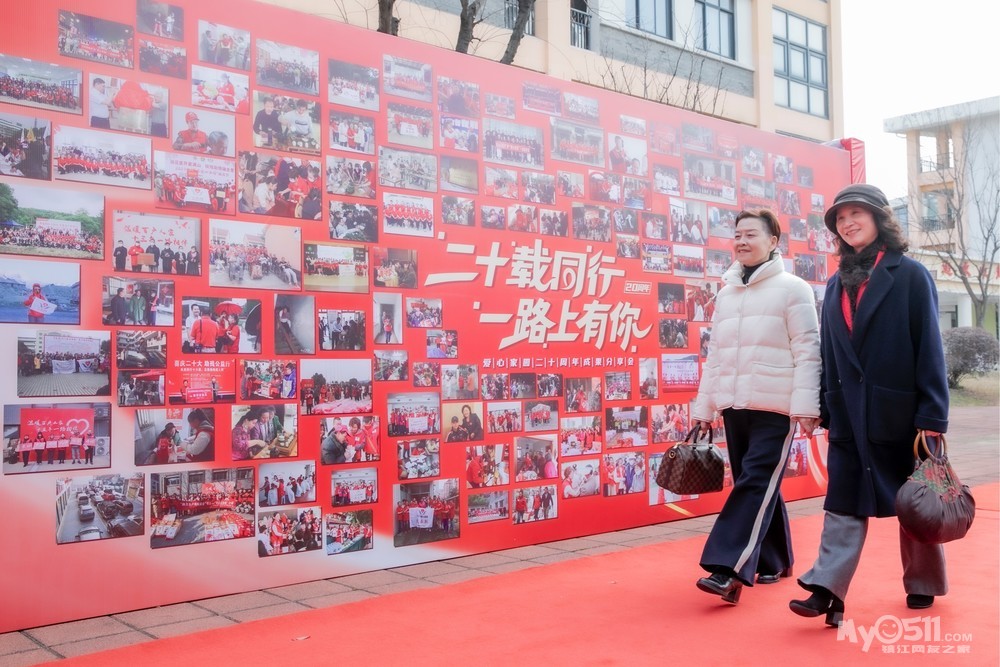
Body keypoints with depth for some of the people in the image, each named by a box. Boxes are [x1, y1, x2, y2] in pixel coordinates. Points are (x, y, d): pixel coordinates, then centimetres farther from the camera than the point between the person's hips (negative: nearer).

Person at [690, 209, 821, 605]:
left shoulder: (792, 288, -2)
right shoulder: (726, 293, 16)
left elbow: (807, 351, -8)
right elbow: (715, 355, 18)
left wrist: (805, 406, -16)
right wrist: (703, 408, 16)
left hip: (775, 408, -6)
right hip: (733, 406, 6)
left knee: (755, 484, -11)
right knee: (758, 485, 10)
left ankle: (729, 571, -16)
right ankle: (773, 562, 22)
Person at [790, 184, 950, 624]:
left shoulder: (909, 275, -4)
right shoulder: (837, 285, 11)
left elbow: (929, 348, -9)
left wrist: (932, 416, -14)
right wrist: (826, 410, 7)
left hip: (900, 410, -4)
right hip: (849, 415, 4)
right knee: (844, 503, 0)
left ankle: (923, 584, 27)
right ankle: (828, 589, -2)